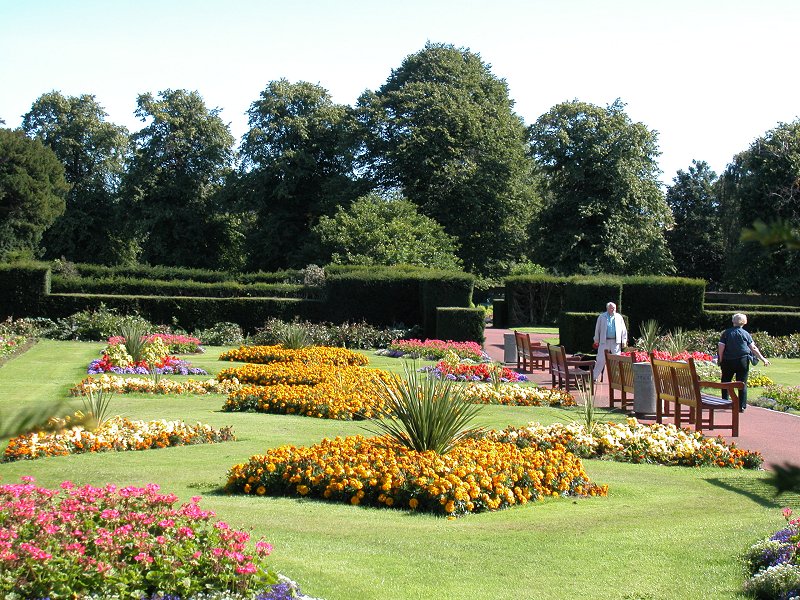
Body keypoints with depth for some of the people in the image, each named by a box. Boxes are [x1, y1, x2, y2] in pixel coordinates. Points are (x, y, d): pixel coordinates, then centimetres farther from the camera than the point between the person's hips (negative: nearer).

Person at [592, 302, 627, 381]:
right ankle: (594, 377, 3)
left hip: (616, 342, 1)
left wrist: (624, 340, 6)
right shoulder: (602, 317, 7)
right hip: (604, 341, -1)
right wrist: (596, 340, 7)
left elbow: (623, 329, 12)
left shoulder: (619, 317, 9)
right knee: (601, 359, -2)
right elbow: (597, 329, 10)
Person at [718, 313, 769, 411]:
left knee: (725, 382, 14)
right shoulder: (745, 334, 0)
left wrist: (720, 360, 2)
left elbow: (721, 347, -8)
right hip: (742, 361, 0)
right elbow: (753, 348, 0)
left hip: (728, 361, 0)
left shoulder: (726, 333, -2)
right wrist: (763, 359, 7)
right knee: (742, 384, 4)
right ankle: (742, 406, 1)